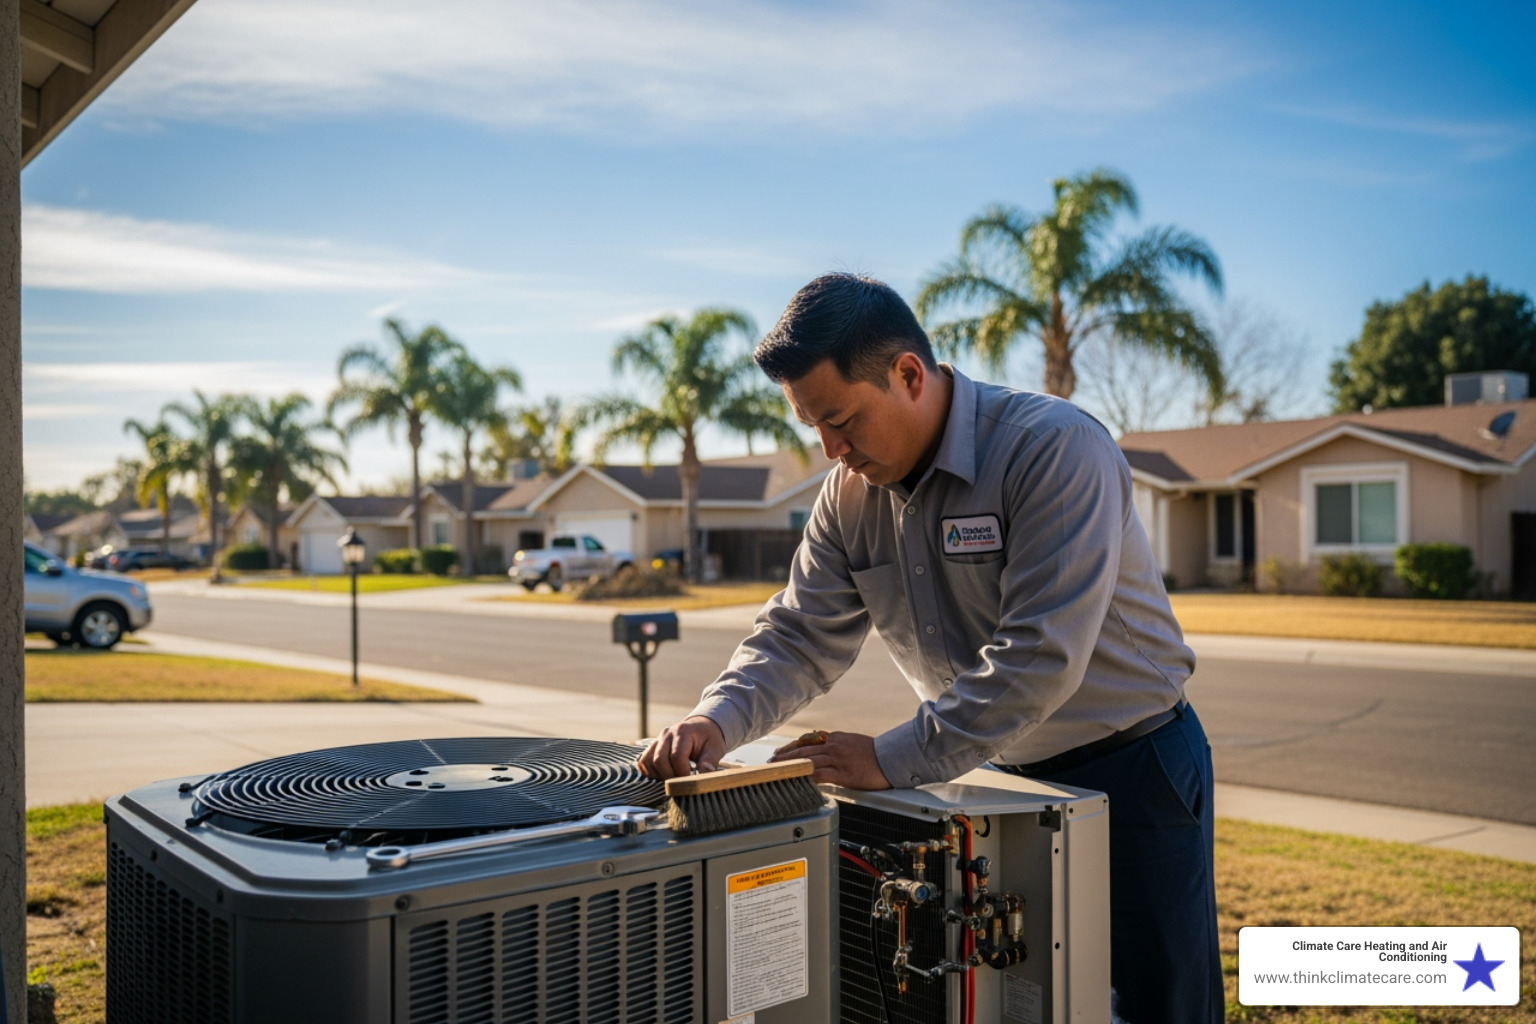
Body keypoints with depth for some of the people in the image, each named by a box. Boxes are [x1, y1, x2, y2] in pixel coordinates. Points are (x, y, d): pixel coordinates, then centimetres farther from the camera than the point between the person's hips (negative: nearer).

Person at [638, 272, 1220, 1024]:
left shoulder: (1056, 448, -25)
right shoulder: (851, 492, -4)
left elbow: (1042, 653, -32)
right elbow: (800, 637, -1)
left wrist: (894, 759, -31)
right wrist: (719, 719, -20)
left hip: (1130, 768, -5)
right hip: (1003, 775, 6)